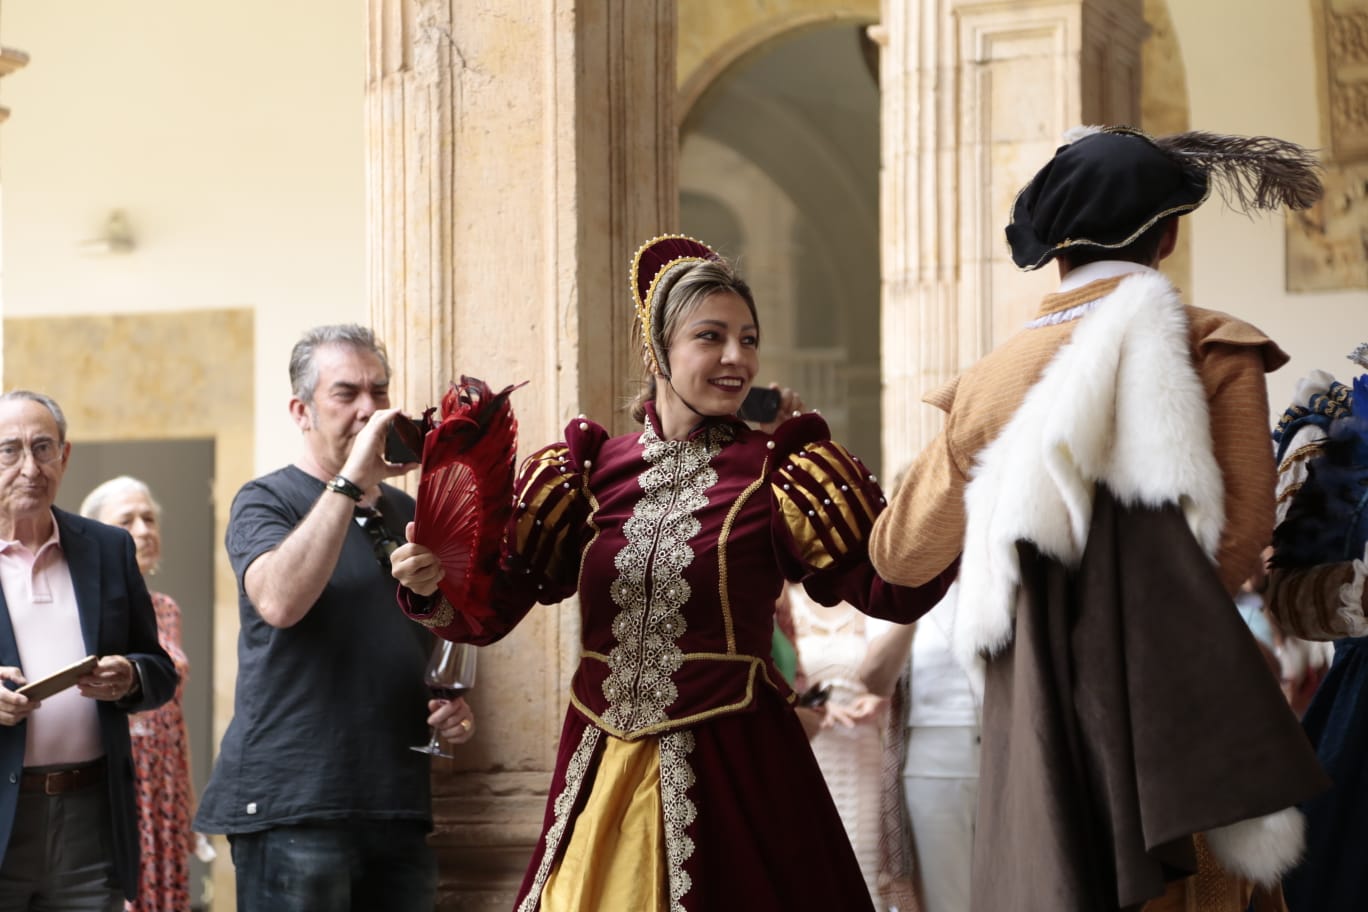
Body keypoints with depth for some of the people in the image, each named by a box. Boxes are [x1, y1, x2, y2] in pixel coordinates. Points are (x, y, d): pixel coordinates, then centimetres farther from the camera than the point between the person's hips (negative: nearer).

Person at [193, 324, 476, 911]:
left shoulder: (408, 515, 18)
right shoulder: (266, 501, 0)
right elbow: (279, 602, -22)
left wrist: (453, 707, 8)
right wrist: (351, 481, -19)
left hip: (398, 804, 6)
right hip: (293, 805, -6)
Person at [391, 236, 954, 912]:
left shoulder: (776, 472, -2)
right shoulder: (593, 471, 6)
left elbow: (893, 588, -11)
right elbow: (494, 603, 3)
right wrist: (431, 587, -17)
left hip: (731, 769, -3)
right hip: (600, 773, 3)